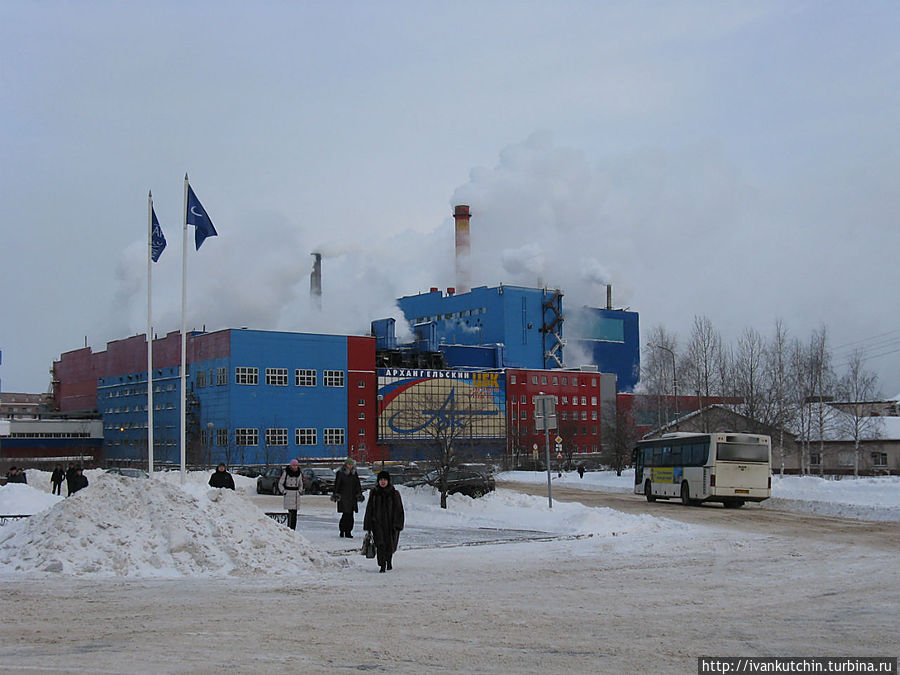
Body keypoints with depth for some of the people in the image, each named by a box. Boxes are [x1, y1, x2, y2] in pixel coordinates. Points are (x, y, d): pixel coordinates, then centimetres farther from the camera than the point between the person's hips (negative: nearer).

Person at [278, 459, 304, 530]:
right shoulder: (286, 472, -7)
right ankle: (289, 528, -14)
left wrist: (300, 491, 7)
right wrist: (284, 491, -8)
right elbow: (280, 483, 0)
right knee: (291, 512, -14)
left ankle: (293, 529, 8)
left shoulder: (299, 473, 8)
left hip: (296, 494, 5)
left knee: (295, 512, 4)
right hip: (288, 494, -5)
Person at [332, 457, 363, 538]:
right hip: (343, 497, -4)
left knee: (350, 515, 2)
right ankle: (342, 530, 3)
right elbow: (336, 485, -2)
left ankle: (348, 532, 7)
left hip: (352, 497, 4)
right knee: (346, 514, -11)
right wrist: (336, 494, -9)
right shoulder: (340, 473, -2)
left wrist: (359, 494, 11)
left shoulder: (354, 473, 12)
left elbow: (358, 485, 17)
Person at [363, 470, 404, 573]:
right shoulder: (374, 493, 5)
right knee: (380, 544, -13)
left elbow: (398, 510, 0)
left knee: (390, 545, 9)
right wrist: (368, 525, 5)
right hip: (377, 523, 0)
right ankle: (382, 565, -10)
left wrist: (397, 524, -9)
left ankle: (389, 561, 34)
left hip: (390, 523, 0)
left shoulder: (394, 493, 0)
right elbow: (369, 509, 9)